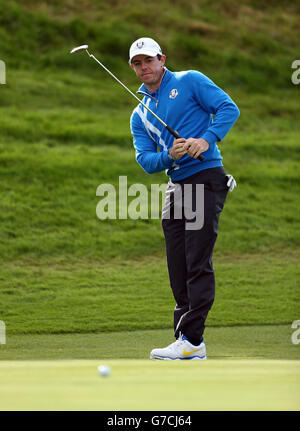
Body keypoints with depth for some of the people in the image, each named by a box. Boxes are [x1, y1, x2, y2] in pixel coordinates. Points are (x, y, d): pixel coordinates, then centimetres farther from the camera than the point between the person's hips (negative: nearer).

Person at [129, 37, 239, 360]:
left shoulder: (190, 82, 2)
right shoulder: (140, 115, 18)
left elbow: (229, 108, -6)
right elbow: (144, 160, 7)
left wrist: (207, 139, -21)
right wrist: (169, 156, -15)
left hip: (206, 178, -7)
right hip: (175, 186, 7)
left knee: (198, 264, -12)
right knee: (178, 268, 5)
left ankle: (191, 340, -16)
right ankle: (188, 341, 10)